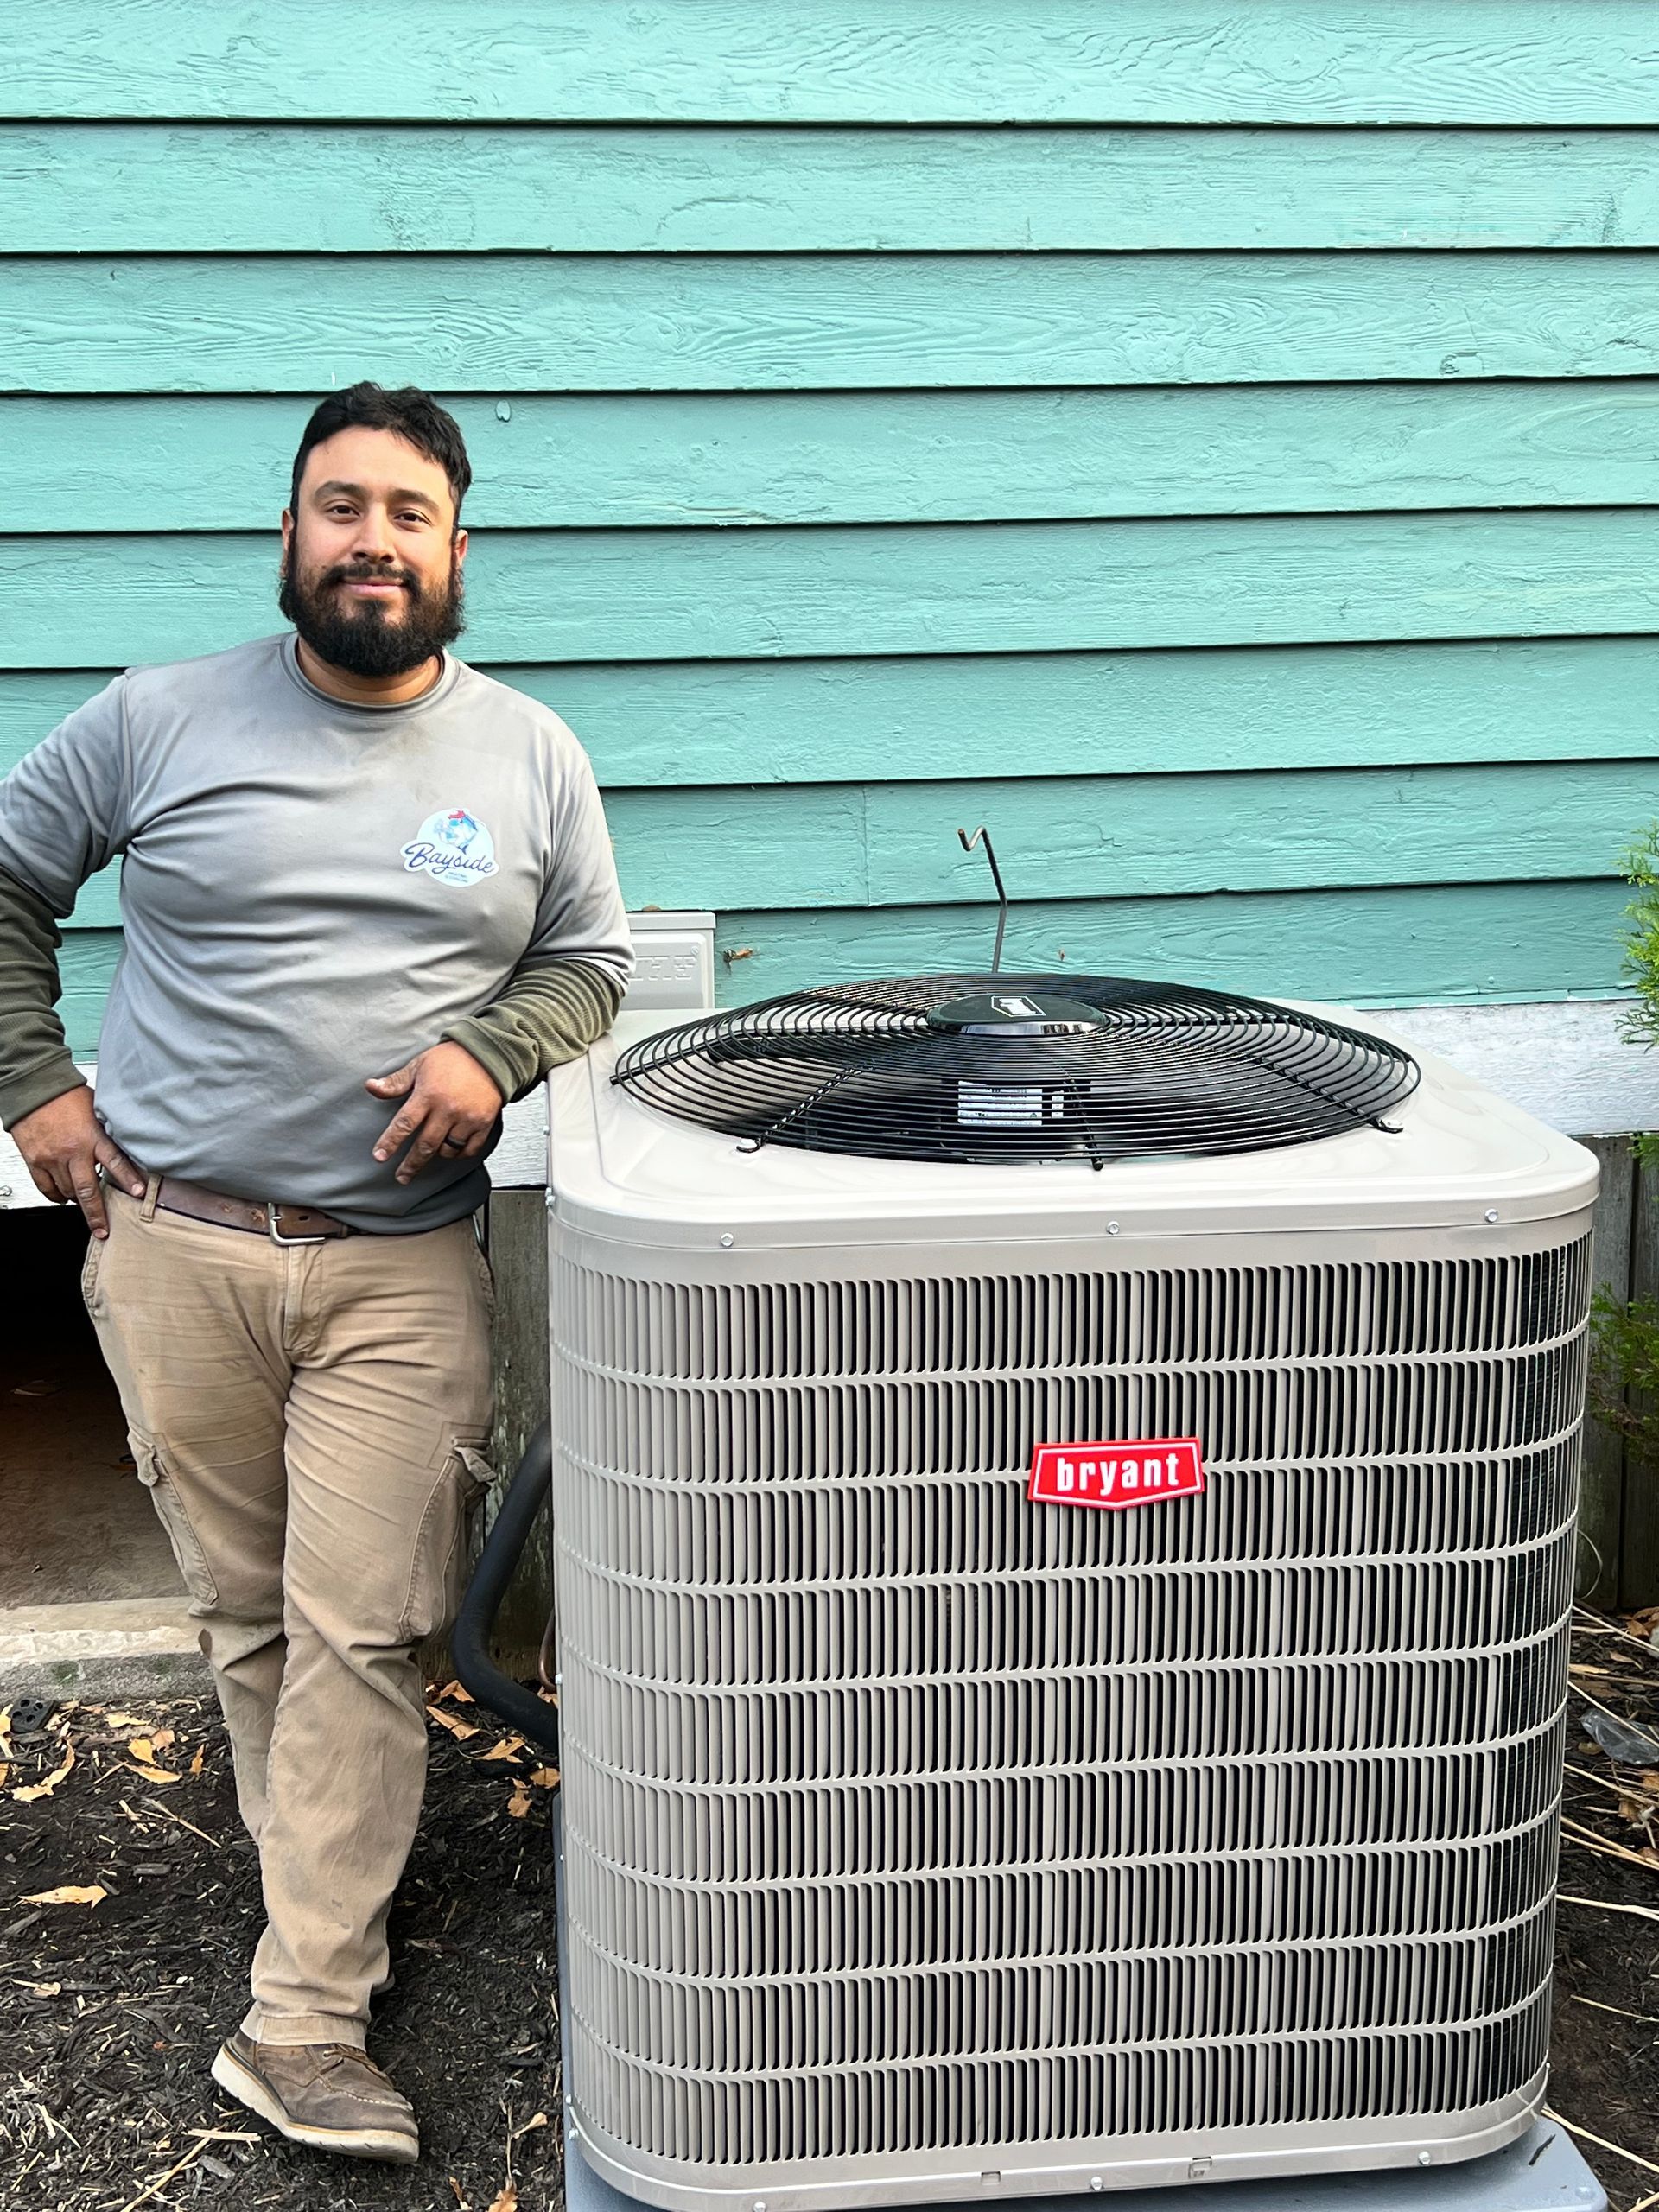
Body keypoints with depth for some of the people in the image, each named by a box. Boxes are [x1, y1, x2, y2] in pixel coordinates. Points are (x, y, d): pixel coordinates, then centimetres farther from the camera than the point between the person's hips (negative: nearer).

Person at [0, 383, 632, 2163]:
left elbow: (587, 961, 14)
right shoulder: (159, 722, 2)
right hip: (172, 1244, 1)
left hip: (398, 1267, 0)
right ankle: (322, 1889, 31)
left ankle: (301, 2026, 2)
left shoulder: (530, 756, 6)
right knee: (246, 1614, 11)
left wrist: (491, 1054, -7)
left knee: (360, 1636, -5)